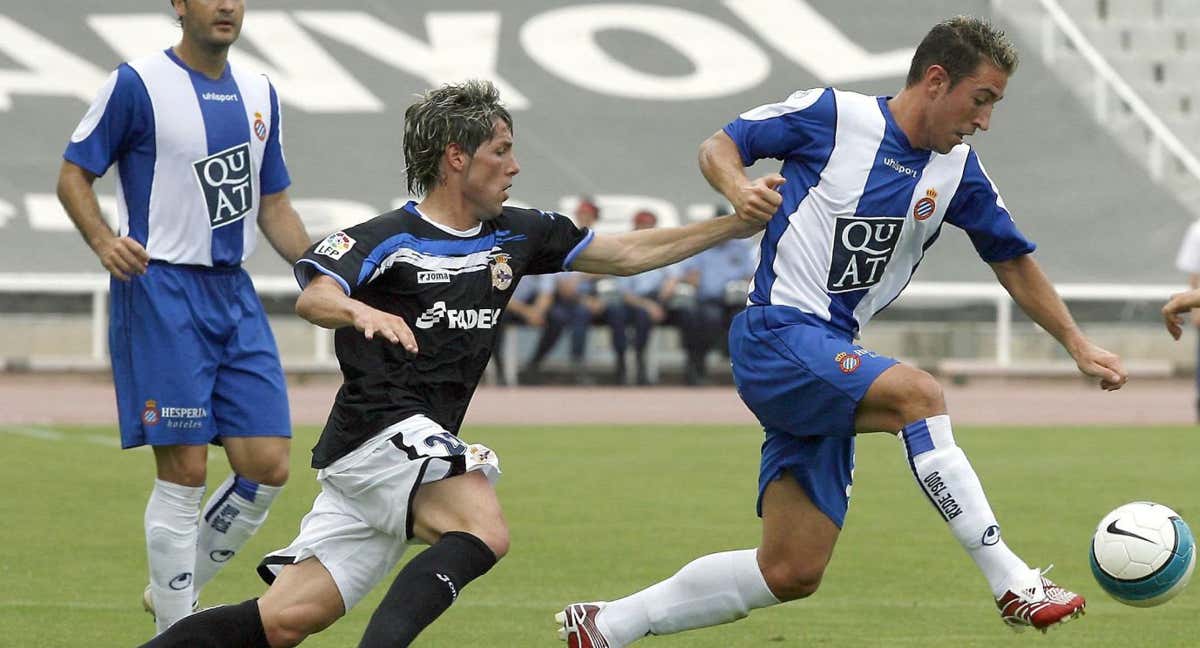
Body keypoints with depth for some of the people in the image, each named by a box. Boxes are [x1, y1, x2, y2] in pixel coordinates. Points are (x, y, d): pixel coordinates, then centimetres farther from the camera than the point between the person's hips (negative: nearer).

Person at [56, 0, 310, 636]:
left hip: (234, 294, 7)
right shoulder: (137, 84, -6)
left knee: (268, 466, 1)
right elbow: (73, 174, -3)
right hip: (160, 291, -6)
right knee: (185, 471, -8)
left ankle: (173, 589, 21)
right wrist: (104, 241, -21)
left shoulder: (257, 93, 14)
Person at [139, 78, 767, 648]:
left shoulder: (516, 235, 14)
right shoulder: (387, 239, -7)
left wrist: (739, 223, 13)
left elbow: (628, 252, 18)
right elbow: (312, 297, -22)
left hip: (423, 447, 7)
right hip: (381, 429, -7)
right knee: (484, 532, -30)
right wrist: (361, 311, -44)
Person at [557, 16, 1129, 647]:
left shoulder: (958, 171, 8)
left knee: (791, 575, 2)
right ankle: (1014, 586, -28)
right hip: (775, 338, -7)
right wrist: (737, 186, -20)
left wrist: (1078, 345, 13)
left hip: (833, 361, 7)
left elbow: (1014, 263, 18)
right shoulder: (830, 115, -8)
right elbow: (719, 145, 2)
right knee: (917, 393, -32)